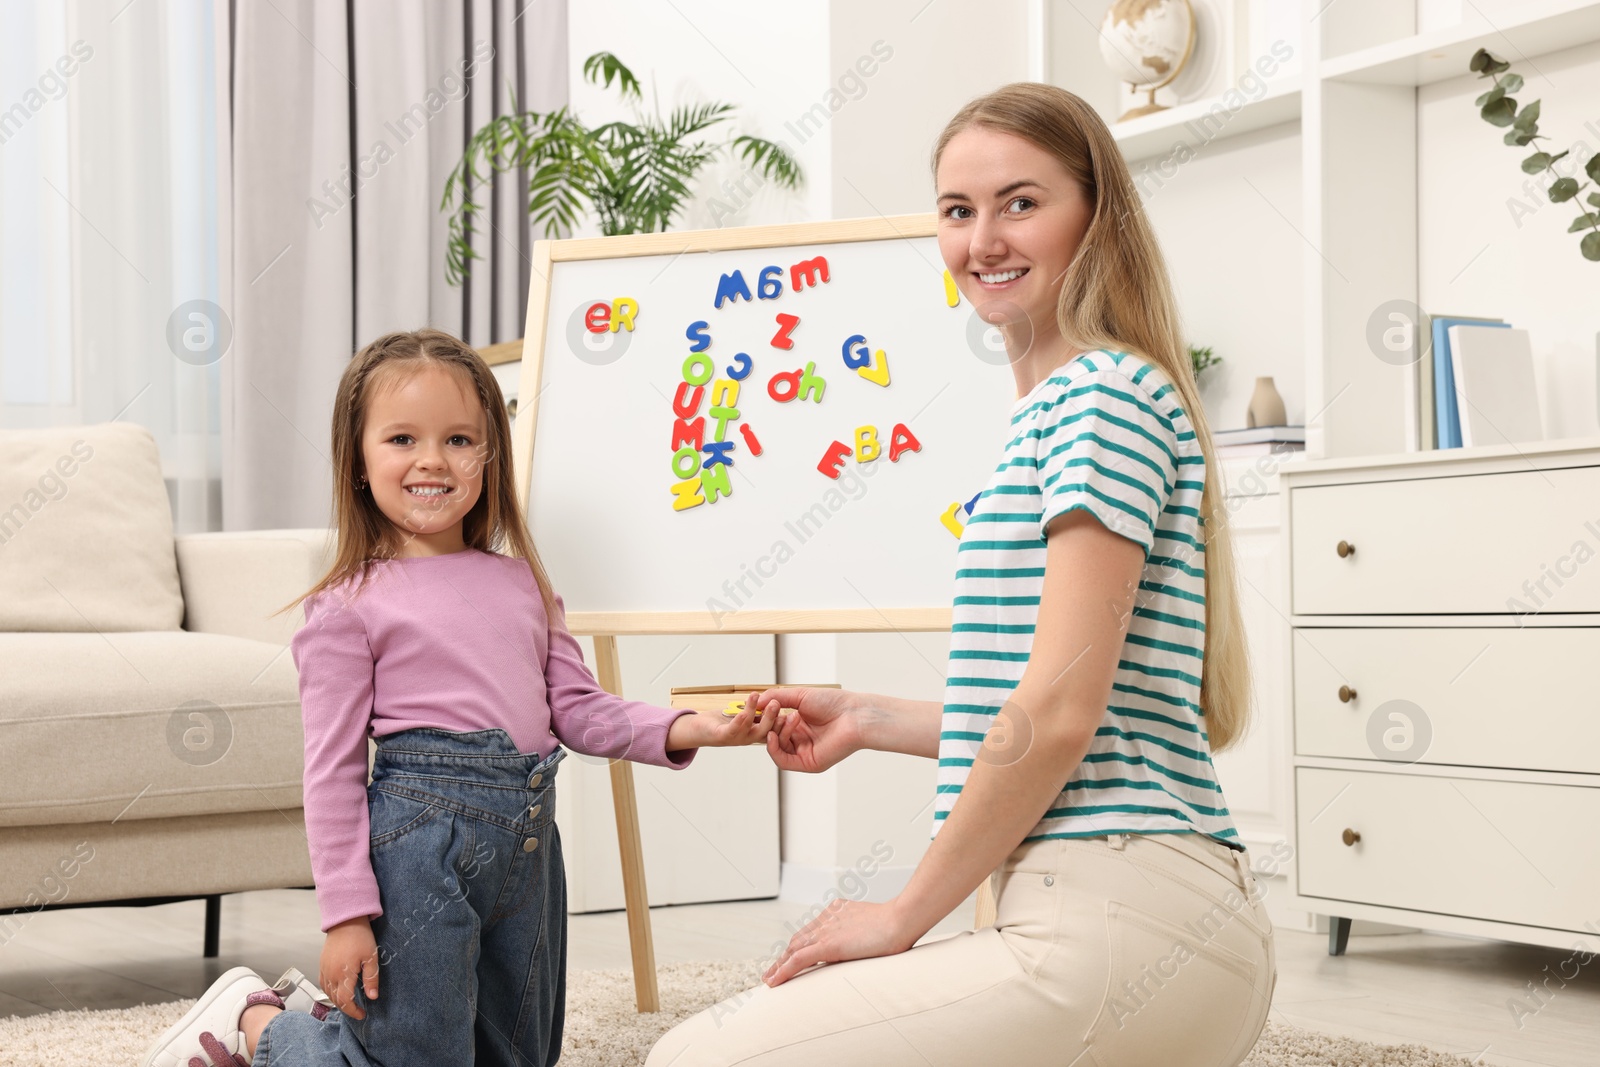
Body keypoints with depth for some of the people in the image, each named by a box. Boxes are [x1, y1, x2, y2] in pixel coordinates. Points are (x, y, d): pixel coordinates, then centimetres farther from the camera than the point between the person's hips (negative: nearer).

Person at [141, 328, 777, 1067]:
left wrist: (683, 730, -6)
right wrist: (346, 913, -12)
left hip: (527, 843, 7)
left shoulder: (521, 582, 11)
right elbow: (332, 771, -8)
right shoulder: (350, 606, -6)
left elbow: (578, 709, 11)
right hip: (420, 836, -7)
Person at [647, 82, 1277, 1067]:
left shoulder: (1106, 394, -11)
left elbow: (1060, 714, -17)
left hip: (1121, 925, -10)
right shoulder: (1055, 408, 21)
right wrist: (869, 721, 19)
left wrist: (907, 914, -10)